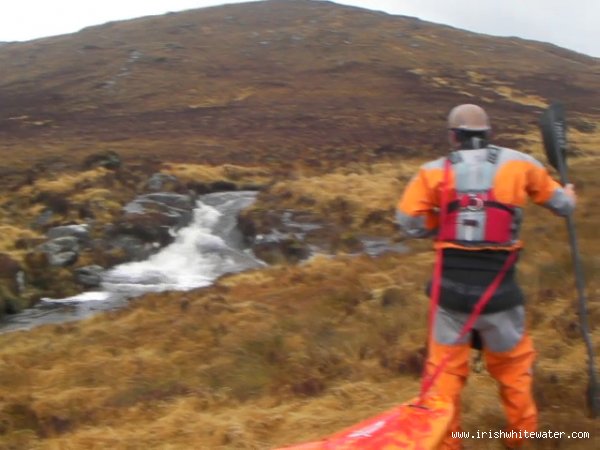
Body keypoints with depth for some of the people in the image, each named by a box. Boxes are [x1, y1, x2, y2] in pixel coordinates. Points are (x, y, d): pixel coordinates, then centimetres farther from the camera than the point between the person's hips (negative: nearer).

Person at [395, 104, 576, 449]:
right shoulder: (518, 164, 1)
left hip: (452, 288, 0)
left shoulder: (435, 171, -2)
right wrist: (569, 196, 39)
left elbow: (409, 222, -5)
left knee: (446, 366, 16)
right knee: (512, 363, 22)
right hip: (499, 289, 0)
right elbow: (561, 204, 15)